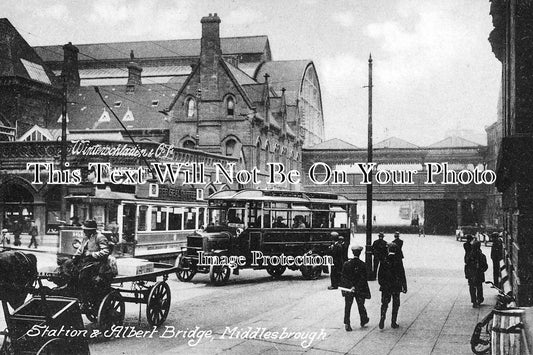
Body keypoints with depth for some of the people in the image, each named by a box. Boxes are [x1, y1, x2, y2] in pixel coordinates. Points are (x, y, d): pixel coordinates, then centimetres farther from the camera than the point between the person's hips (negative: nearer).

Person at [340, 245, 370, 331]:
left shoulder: (346, 263, -6)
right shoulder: (362, 264, -12)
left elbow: (343, 277, -2)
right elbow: (363, 279, -14)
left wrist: (343, 288, 5)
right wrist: (356, 287, -9)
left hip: (348, 289, 1)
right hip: (360, 290, -1)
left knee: (347, 307, 6)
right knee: (361, 306, 17)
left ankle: (347, 324, -1)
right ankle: (363, 321, 35)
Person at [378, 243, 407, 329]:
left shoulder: (384, 260, -5)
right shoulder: (398, 261, -10)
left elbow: (380, 274, 1)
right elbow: (402, 275, -7)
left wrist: (381, 283, 13)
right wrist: (404, 286, 0)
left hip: (385, 287, 1)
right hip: (396, 287, -1)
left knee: (384, 304, 11)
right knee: (395, 305, 11)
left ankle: (382, 318, -8)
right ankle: (393, 322, 13)